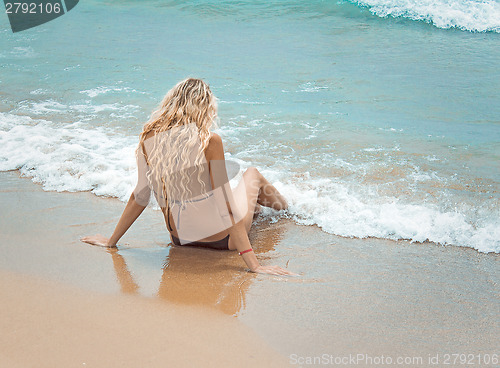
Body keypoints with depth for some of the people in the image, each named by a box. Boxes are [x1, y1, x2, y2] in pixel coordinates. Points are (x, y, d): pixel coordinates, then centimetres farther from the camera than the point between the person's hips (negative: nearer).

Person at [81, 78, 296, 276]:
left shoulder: (148, 139, -12)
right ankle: (282, 206, 55)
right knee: (252, 173, 24)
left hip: (181, 240, 4)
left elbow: (140, 196, -5)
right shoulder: (209, 142, -25)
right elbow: (225, 207, -26)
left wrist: (112, 241, 10)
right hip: (220, 240, -4)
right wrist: (253, 264, -23)